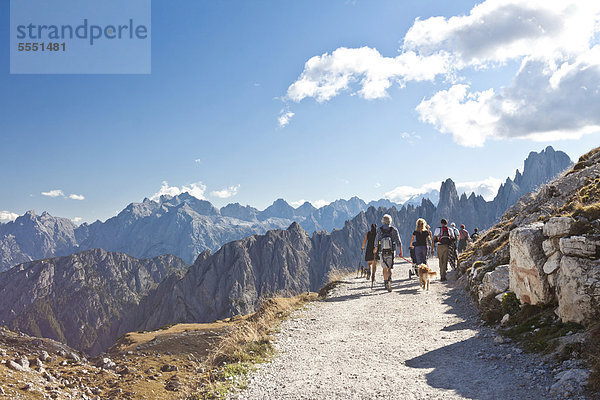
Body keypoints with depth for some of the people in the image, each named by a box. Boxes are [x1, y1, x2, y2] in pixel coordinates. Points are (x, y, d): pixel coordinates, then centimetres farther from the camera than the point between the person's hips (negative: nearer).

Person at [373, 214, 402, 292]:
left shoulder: (379, 230, 1)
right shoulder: (394, 230, 0)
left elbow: (377, 241, 2)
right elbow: (398, 242, -3)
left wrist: (375, 250, 18)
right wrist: (400, 251, 2)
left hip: (383, 252, 1)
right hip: (391, 252, -1)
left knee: (385, 268, 14)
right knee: (390, 268, 3)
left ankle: (386, 282, 16)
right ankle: (389, 279, -22)